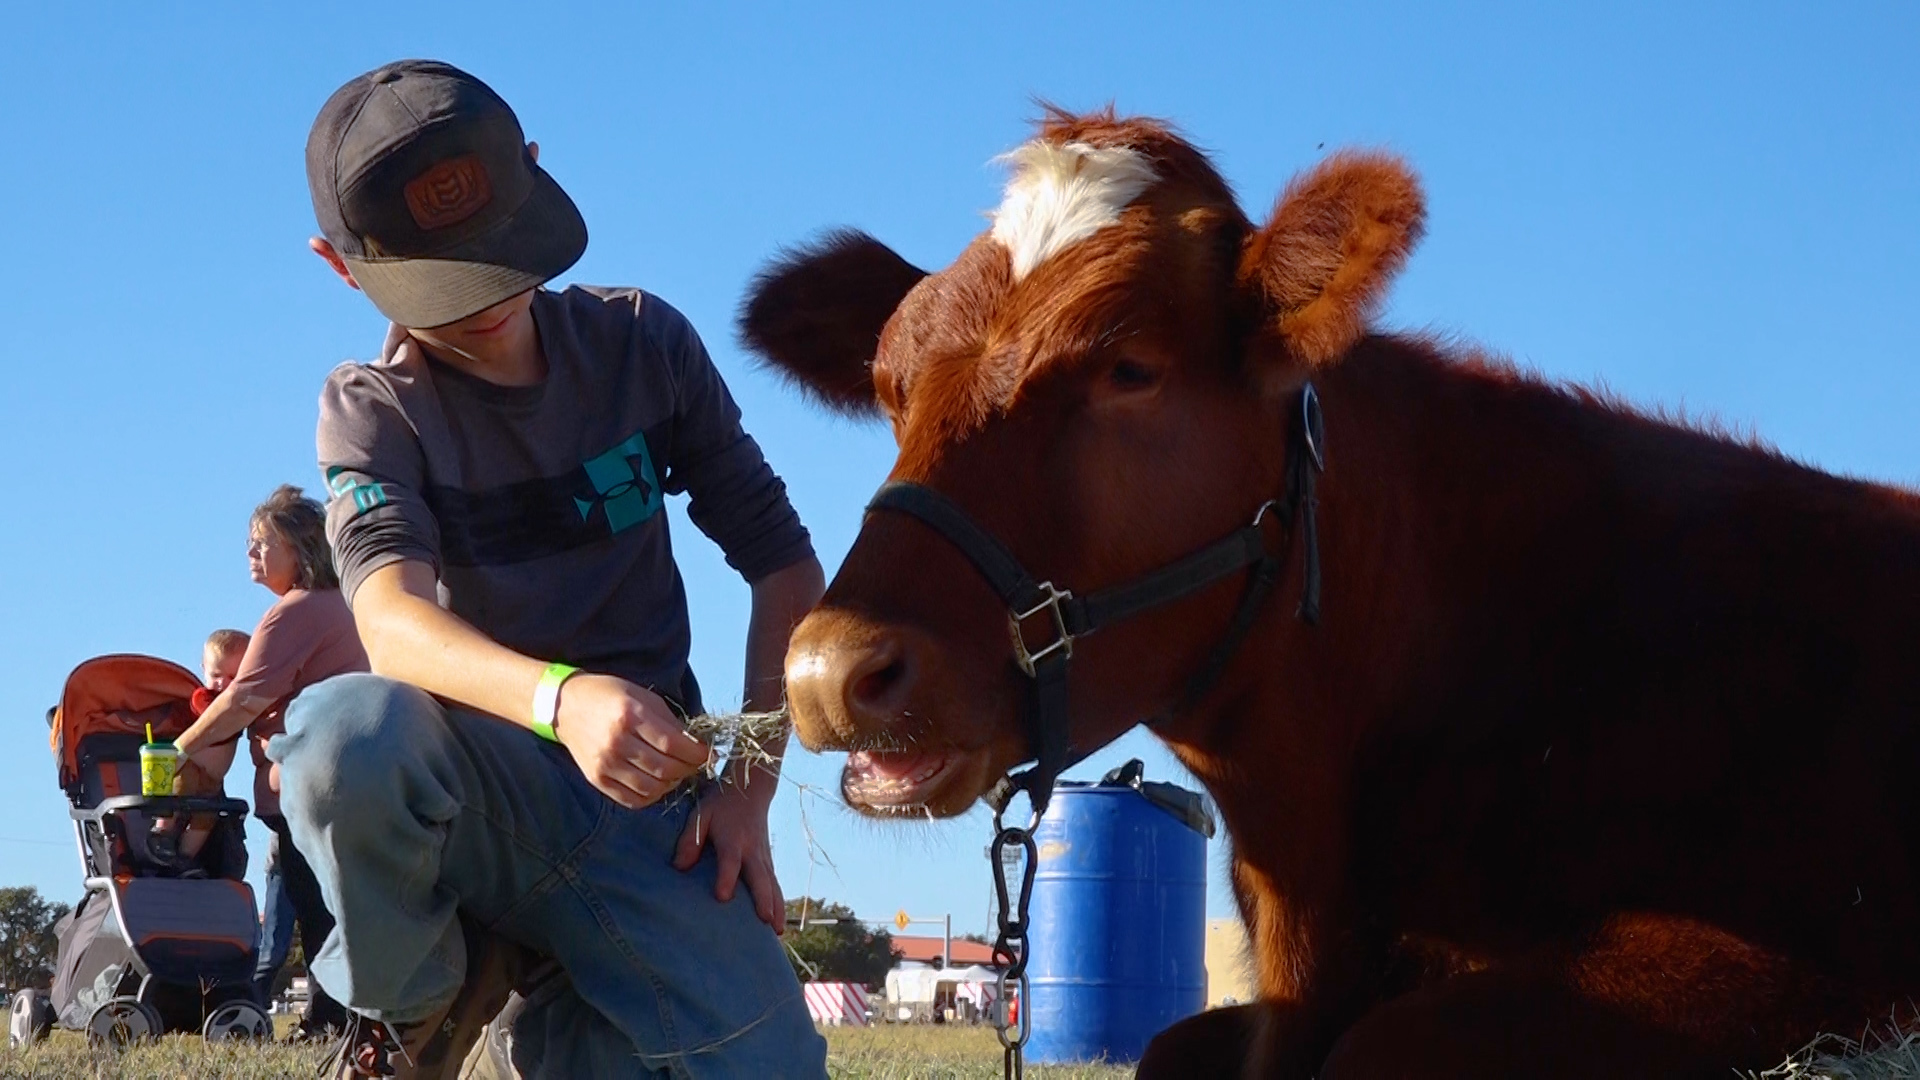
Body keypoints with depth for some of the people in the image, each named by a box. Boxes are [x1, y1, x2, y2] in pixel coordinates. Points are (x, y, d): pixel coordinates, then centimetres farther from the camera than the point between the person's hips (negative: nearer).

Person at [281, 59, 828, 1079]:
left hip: (652, 802, 2)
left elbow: (784, 567, 7)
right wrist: (560, 699, -43)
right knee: (340, 731, -37)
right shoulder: (370, 410, -2)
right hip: (481, 790, -2)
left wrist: (748, 791, -5)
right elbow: (393, 614, -23)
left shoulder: (641, 343, 5)